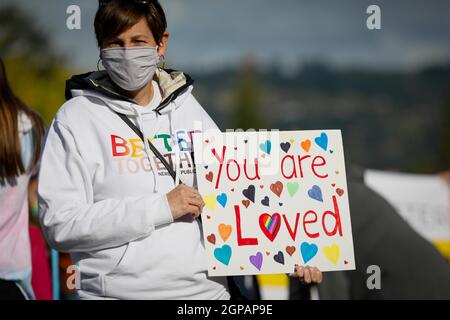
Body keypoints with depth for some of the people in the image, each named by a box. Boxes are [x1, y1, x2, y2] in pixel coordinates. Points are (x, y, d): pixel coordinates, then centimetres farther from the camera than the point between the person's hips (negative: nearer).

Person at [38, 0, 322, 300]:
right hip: (119, 290, -4)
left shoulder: (190, 110, 9)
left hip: (207, 289, 4)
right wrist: (160, 208, -17)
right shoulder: (75, 118, -5)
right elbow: (59, 224, -14)